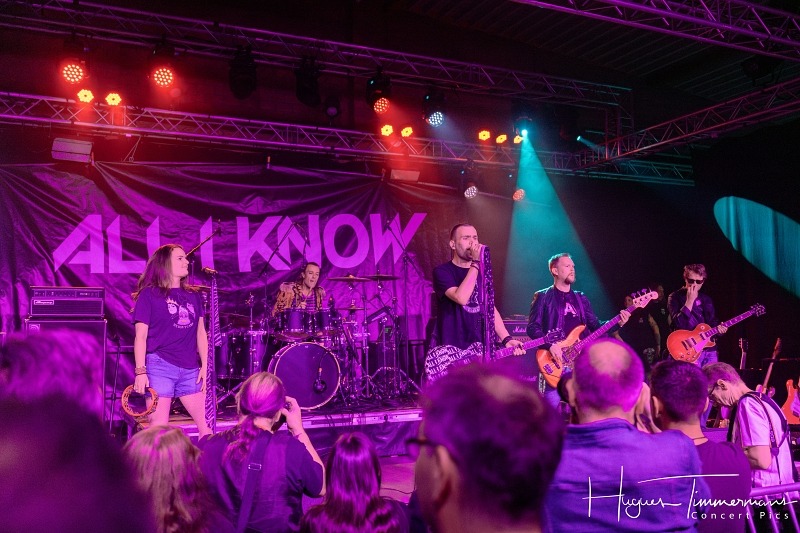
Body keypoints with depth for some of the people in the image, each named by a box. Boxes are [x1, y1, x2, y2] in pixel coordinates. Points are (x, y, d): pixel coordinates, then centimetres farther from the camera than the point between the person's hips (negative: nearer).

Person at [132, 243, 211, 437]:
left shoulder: (194, 296, 14)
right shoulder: (149, 295, 1)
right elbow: (140, 336, -3)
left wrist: (204, 366, 7)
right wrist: (140, 371, -10)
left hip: (190, 370, 4)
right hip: (159, 366, -4)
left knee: (206, 425, 2)